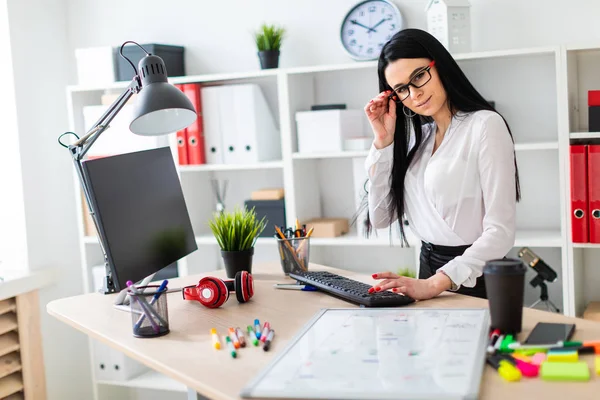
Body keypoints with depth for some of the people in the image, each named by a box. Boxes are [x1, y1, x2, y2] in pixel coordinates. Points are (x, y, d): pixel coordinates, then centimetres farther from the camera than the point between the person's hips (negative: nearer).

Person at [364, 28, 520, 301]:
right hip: (428, 267, 5)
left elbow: (500, 233, -17)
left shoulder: (485, 125, -9)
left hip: (473, 278, -5)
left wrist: (436, 283, -28)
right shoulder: (419, 135, 12)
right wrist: (383, 141, 1)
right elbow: (380, 218, 7)